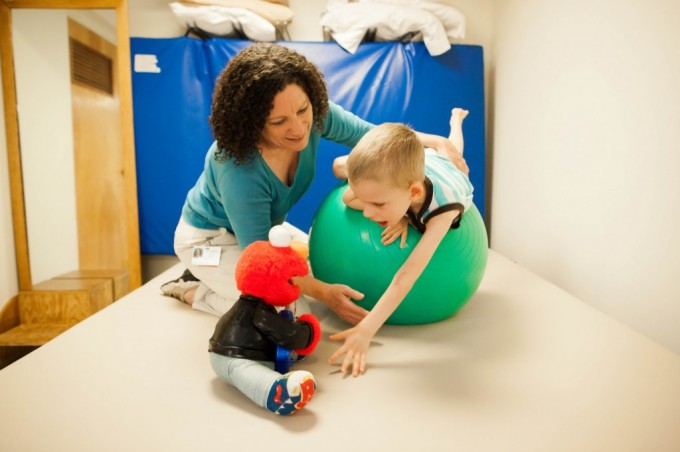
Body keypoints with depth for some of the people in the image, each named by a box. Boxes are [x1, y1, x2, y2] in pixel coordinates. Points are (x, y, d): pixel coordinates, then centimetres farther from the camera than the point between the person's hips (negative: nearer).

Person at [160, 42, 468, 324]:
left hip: (264, 226, 7)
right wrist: (323, 293, -34)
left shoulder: (314, 116, -24)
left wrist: (433, 141, -21)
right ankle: (192, 290, 3)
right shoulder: (239, 172, -39)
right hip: (209, 237, -7)